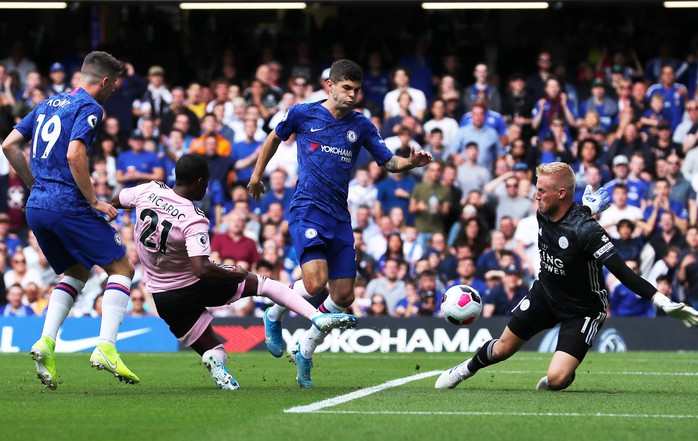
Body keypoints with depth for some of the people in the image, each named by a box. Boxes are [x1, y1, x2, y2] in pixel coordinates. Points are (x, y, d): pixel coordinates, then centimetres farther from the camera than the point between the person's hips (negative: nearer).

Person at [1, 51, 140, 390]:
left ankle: (46, 343, 4)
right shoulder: (89, 108, -6)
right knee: (121, 269, 2)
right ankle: (105, 348, -13)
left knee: (77, 272, 23)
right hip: (68, 206, -8)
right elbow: (75, 155, -20)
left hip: (36, 207, 8)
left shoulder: (47, 105, 18)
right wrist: (94, 201, -14)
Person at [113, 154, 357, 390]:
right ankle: (317, 317, -4)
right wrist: (236, 274, -19)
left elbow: (115, 202, 13)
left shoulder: (148, 190, -8)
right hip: (193, 288, -5)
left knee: (212, 351, 14)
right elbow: (201, 269, -33)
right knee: (263, 283, 11)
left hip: (163, 298, 5)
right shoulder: (194, 220, -24)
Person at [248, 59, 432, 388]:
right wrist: (257, 175, 24)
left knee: (343, 296, 1)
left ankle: (305, 352, 23)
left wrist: (410, 162, -12)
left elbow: (389, 162, 8)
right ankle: (274, 314, 8)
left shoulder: (361, 126, 8)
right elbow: (275, 138, 19)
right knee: (315, 281, -24)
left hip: (340, 218, 4)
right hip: (307, 210, -4)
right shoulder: (303, 114, 1)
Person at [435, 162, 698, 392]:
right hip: (545, 294, 6)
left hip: (582, 310, -6)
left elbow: (622, 272, -36)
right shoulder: (543, 213, -12)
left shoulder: (586, 231, -32)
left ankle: (564, 376, 17)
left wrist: (662, 301, -43)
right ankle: (467, 368, 46)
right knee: (502, 348, 15)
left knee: (556, 379, -19)